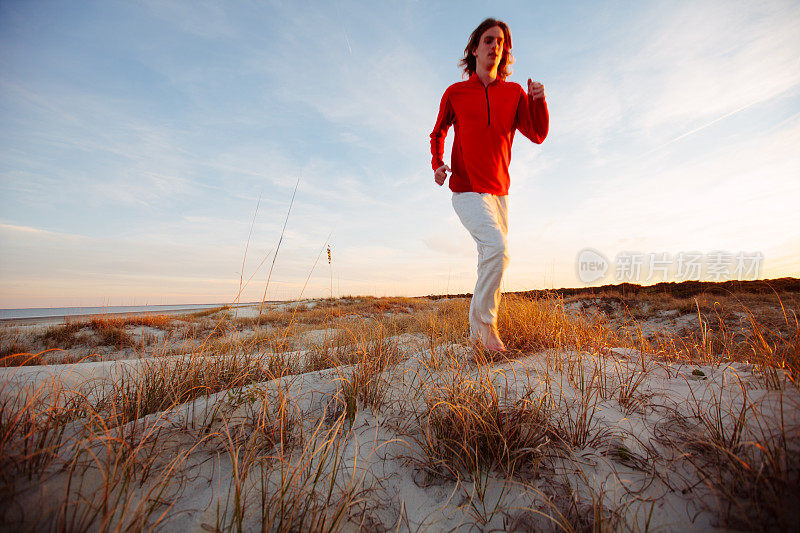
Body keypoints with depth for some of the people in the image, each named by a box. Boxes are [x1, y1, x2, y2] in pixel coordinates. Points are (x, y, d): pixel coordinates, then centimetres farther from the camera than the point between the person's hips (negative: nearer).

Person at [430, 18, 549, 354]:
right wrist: (437, 164, 0)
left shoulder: (514, 93, 10)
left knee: (492, 262, 7)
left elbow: (538, 135, 5)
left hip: (499, 192, 5)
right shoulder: (455, 93, 5)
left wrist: (538, 101, -14)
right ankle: (485, 321, -8)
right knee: (496, 247, -27)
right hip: (466, 190, -4)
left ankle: (477, 333, 23)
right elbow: (438, 133, 18)